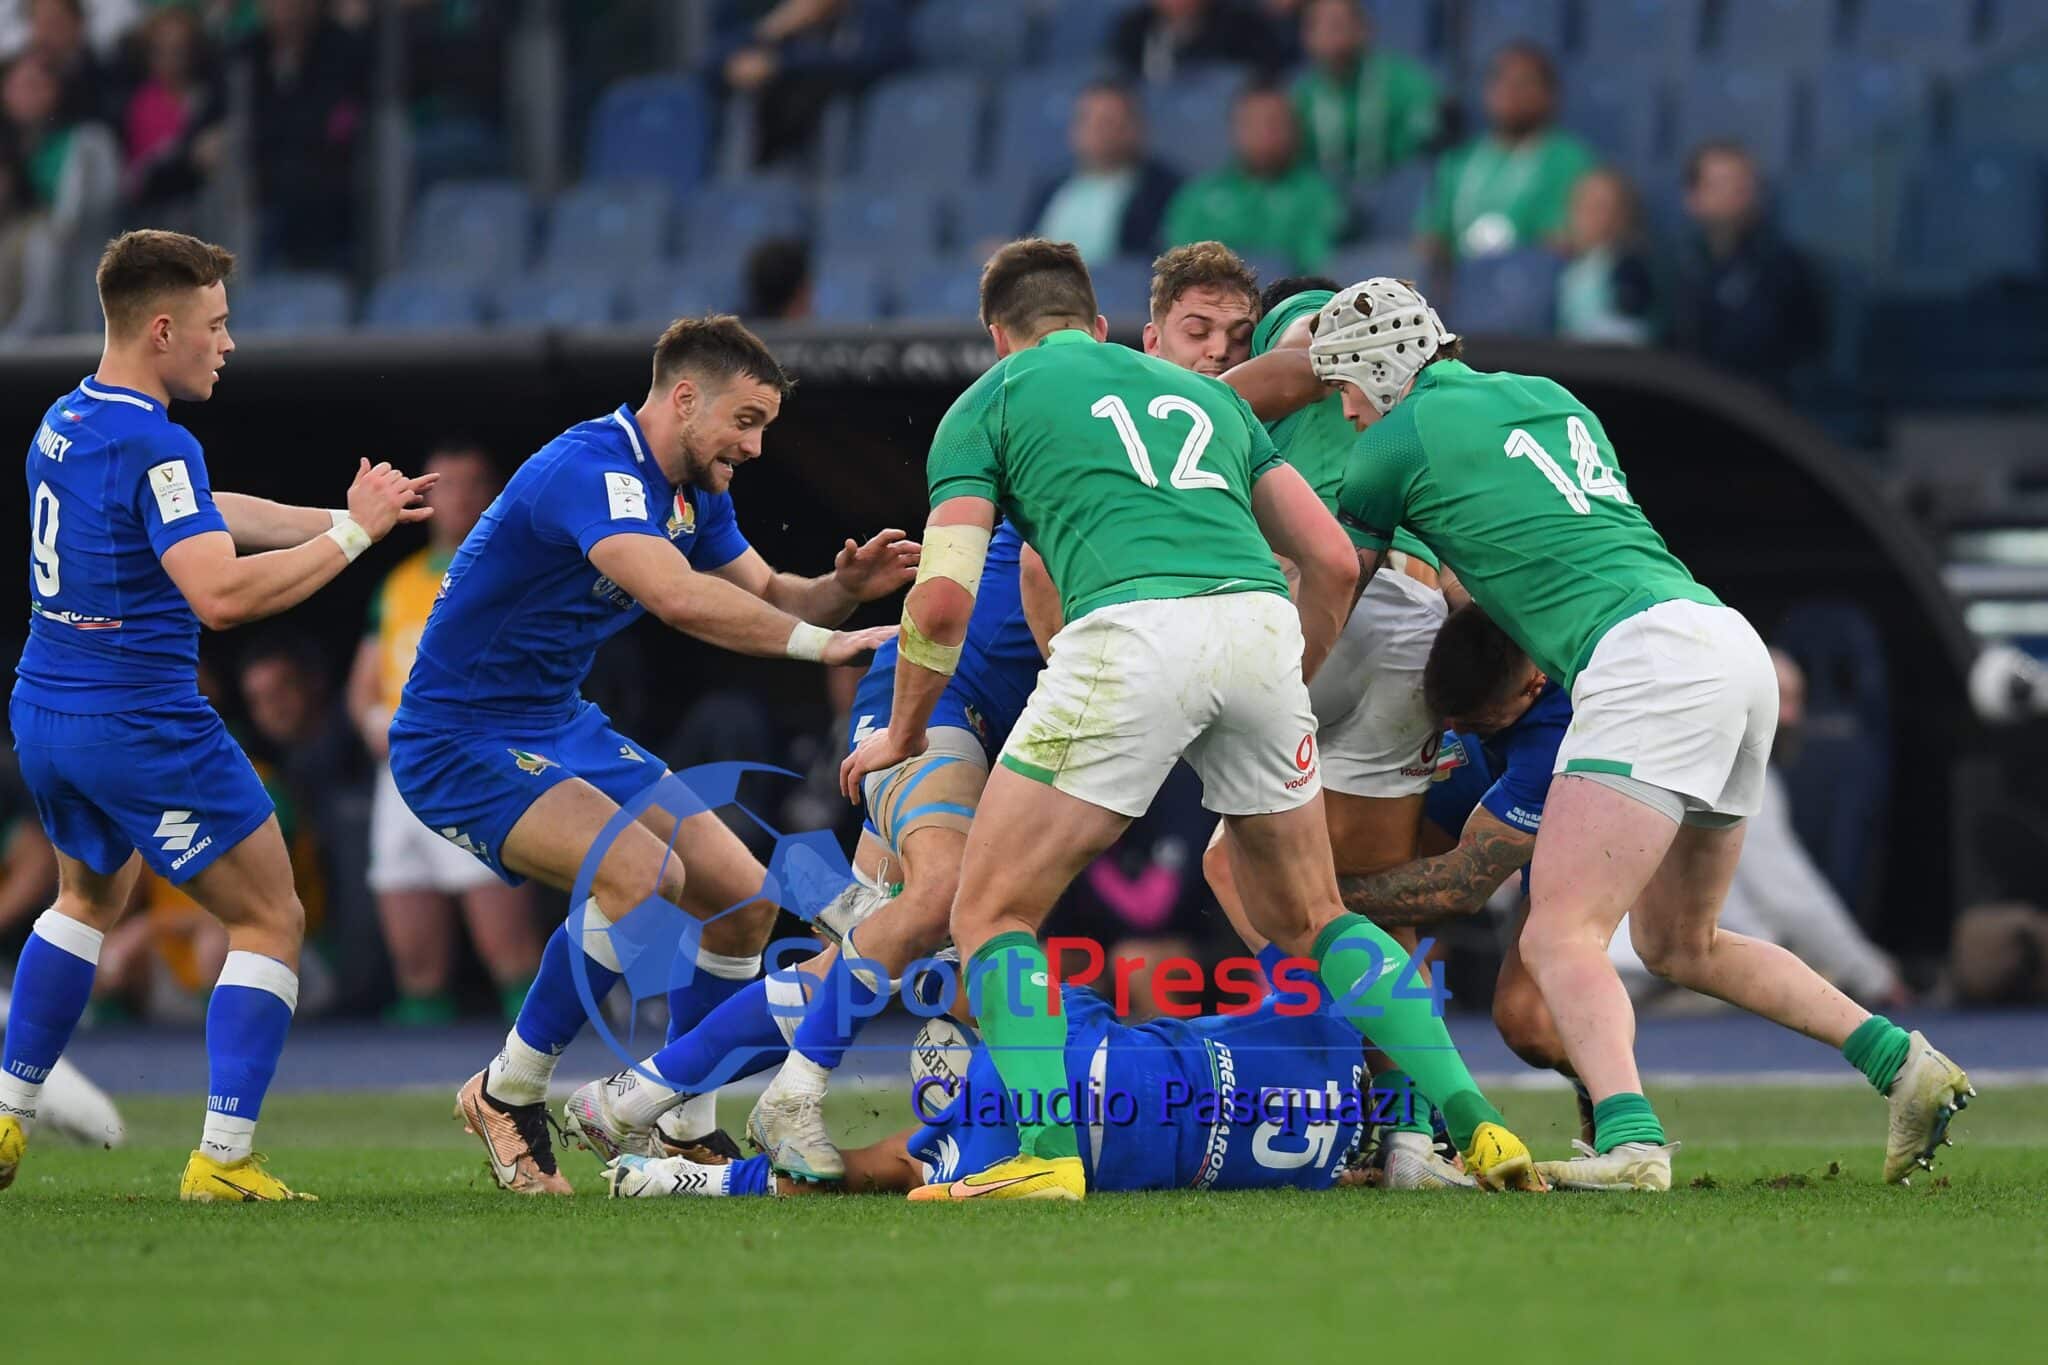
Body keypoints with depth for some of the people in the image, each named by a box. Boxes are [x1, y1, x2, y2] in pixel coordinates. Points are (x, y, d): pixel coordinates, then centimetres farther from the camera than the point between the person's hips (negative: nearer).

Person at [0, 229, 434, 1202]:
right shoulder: (153, 447, -21)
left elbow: (203, 517, 21)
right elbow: (221, 592, -30)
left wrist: (343, 514, 20)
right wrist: (351, 533, -21)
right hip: (142, 731, -9)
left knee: (91, 898, 32)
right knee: (271, 922, 3)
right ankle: (222, 1159, -5)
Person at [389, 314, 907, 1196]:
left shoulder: (695, 493, 5)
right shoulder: (593, 470, -26)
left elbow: (765, 598, 13)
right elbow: (679, 596, -41)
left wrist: (844, 587, -9)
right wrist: (819, 644, -39)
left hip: (560, 726, 10)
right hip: (460, 741, -10)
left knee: (742, 899, 4)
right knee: (643, 872, -29)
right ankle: (506, 1095, -12)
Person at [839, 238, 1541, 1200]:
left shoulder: (989, 402, 19)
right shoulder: (1201, 393, 32)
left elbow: (945, 598, 8)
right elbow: (1332, 559, 25)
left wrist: (901, 733, 23)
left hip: (1132, 631, -5)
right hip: (1259, 624, 5)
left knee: (993, 916, 8)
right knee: (1306, 920, 22)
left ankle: (1047, 1156, -10)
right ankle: (1473, 1125, 9)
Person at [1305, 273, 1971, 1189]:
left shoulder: (1398, 441, 5)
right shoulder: (1548, 400, 26)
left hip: (1649, 662, -8)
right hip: (1730, 642, 8)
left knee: (1560, 939, -15)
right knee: (1679, 943, 21)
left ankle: (1628, 1141, -37)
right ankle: (1901, 1062, 10)